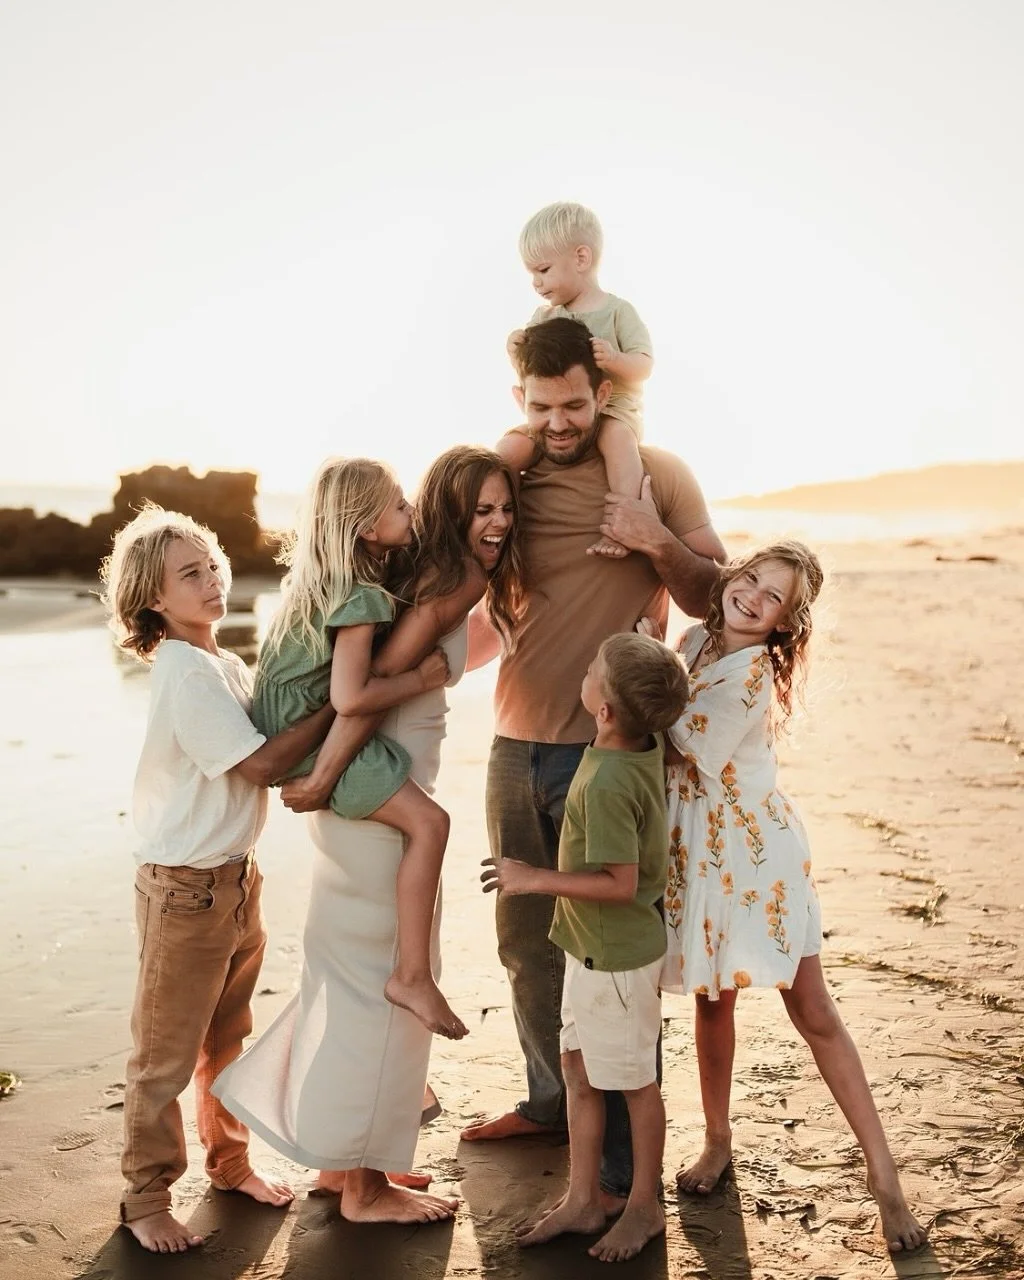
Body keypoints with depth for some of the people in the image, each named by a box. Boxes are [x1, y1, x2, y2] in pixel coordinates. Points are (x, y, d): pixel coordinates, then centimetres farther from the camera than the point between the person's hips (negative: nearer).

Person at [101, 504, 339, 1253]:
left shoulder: (225, 665, 8)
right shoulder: (186, 672, -20)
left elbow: (262, 751, 9)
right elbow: (261, 765, -23)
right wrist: (335, 706, -22)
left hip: (239, 876, 9)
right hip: (186, 887, -9)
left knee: (227, 1038, 22)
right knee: (166, 1057, 5)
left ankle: (230, 1162, 38)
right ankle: (147, 1199, 19)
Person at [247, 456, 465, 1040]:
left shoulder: (321, 577, 6)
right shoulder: (360, 598, -22)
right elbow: (350, 698, -30)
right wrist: (420, 678, -17)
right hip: (313, 738, -10)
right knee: (428, 821, -19)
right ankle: (413, 976, -15)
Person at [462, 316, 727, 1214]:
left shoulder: (658, 474, -2)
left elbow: (717, 601, -1)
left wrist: (660, 544, -18)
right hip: (518, 748, 5)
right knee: (527, 945, 16)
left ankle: (625, 1166, 8)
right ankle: (552, 1100, 36)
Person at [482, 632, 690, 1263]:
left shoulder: (606, 782, -30)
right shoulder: (651, 745, -6)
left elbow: (620, 882, -28)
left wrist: (535, 878, -21)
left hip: (618, 956, -9)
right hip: (593, 947, 9)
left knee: (634, 1081, 10)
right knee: (579, 1068, 18)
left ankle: (645, 1207, 30)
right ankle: (583, 1200, 32)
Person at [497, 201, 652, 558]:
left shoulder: (617, 311, -3)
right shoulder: (543, 318, 10)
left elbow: (644, 367, -8)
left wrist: (615, 360, -29)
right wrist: (517, 353, -10)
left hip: (612, 410, -4)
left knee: (618, 438, -37)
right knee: (510, 448, -19)